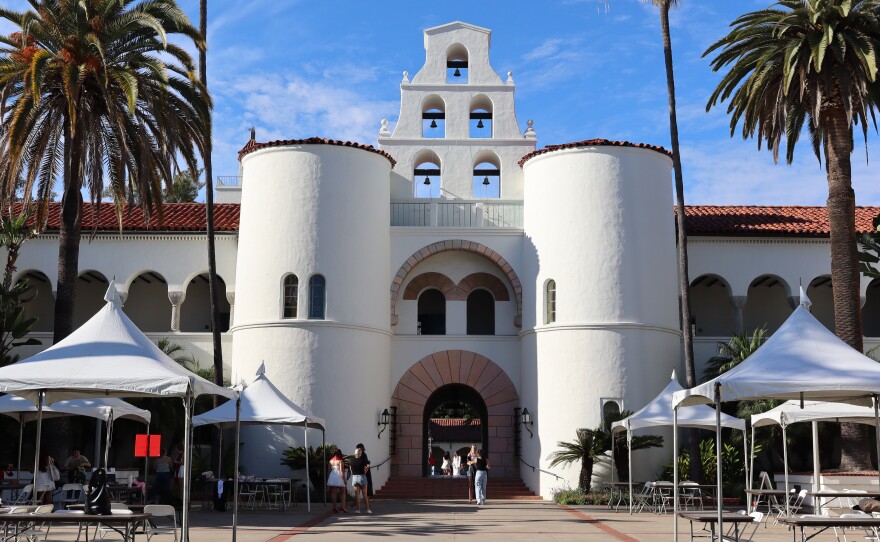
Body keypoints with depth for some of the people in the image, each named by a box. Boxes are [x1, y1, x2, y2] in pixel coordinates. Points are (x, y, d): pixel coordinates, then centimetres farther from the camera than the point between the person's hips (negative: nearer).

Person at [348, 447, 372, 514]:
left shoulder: (351, 461, 0)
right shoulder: (363, 461, -7)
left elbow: (351, 471, 4)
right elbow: (365, 471, -6)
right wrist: (368, 467, 10)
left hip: (354, 477, 2)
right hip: (362, 476, -2)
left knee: (357, 494, 6)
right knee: (365, 494, 5)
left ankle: (358, 509, 4)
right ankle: (368, 509, 4)